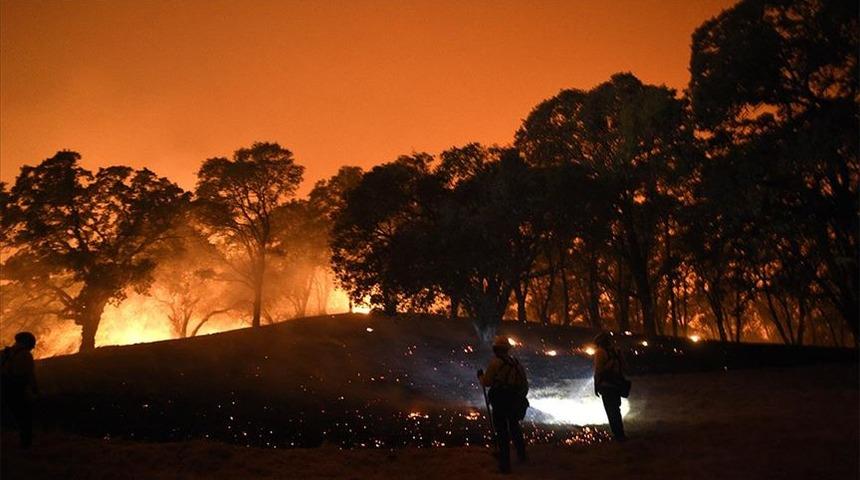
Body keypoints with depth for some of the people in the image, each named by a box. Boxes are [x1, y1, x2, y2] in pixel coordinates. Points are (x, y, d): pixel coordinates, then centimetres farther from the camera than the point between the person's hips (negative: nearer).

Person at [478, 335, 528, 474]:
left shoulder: (495, 363, -13)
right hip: (517, 402, 6)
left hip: (501, 402, -6)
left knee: (502, 432, 2)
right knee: (514, 426, 27)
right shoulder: (515, 362, 5)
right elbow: (524, 383, 9)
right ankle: (521, 455, 40)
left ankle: (505, 464, 5)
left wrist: (480, 376, 9)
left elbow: (487, 382, -11)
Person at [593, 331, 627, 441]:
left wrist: (596, 386, -7)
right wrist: (621, 382, 18)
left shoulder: (600, 352, -8)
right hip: (617, 385, 6)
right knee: (616, 410, 18)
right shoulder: (616, 351, 10)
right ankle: (620, 434, 22)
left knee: (611, 411, 0)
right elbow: (622, 368, 11)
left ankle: (618, 435, 0)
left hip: (606, 386, -6)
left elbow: (598, 371, -13)